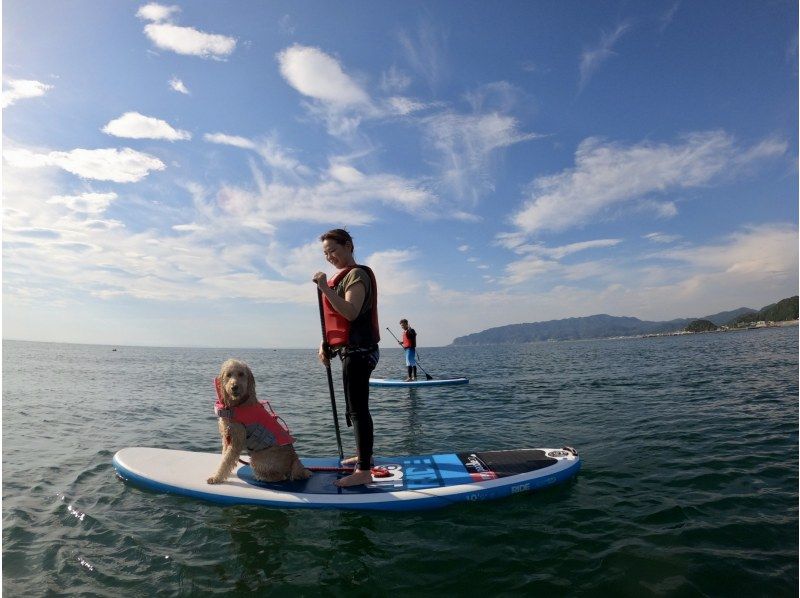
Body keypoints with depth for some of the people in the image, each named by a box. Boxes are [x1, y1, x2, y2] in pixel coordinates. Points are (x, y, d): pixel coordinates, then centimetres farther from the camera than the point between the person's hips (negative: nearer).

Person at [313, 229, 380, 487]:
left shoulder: (357, 274, -10)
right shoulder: (344, 276, 20)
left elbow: (351, 313, -25)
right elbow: (336, 318, 20)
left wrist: (325, 289, -29)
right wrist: (325, 343, 10)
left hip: (357, 351, -10)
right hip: (353, 350, 10)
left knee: (358, 409, -7)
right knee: (357, 407, 18)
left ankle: (364, 471, -1)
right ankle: (363, 455, 33)